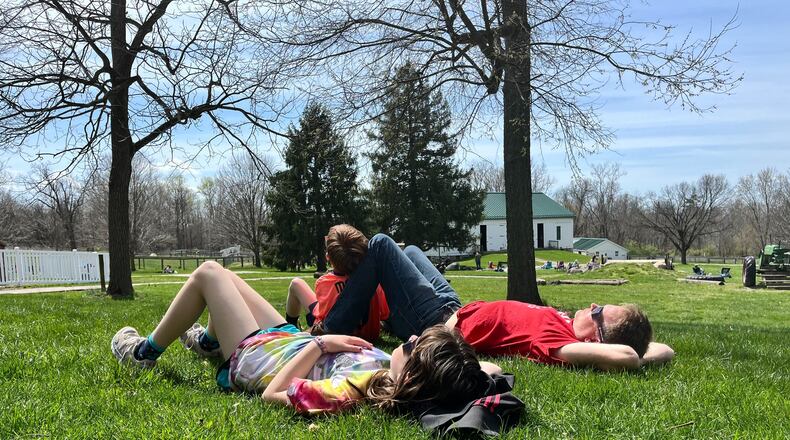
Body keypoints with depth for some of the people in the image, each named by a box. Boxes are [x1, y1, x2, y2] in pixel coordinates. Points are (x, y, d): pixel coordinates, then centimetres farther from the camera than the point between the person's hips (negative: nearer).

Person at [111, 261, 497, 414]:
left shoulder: (354, 391, -46)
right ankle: (207, 341, 61)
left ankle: (143, 354, 31)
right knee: (224, 280, 26)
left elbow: (272, 394, -32)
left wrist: (319, 343, -26)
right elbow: (489, 370, -16)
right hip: (287, 338, 7)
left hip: (253, 355, -7)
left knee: (208, 273, 9)